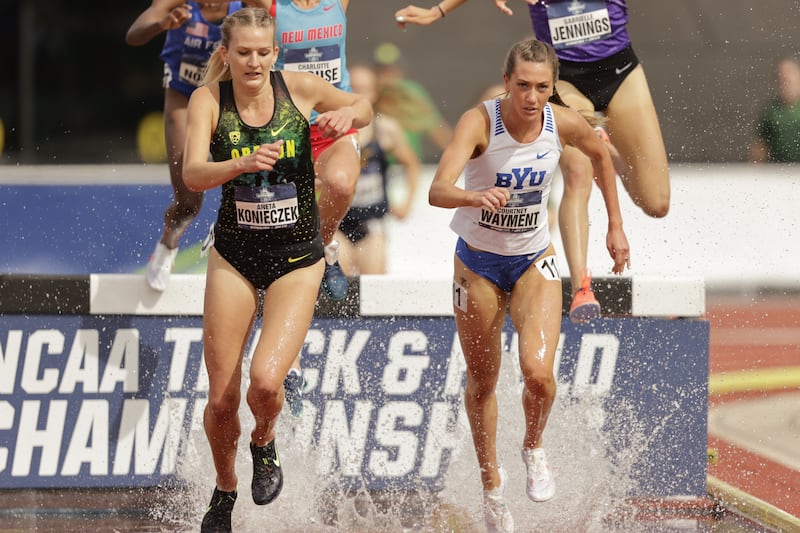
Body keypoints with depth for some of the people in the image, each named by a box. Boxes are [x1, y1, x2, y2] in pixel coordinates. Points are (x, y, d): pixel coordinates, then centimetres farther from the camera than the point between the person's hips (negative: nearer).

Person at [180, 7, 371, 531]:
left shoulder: (300, 88, -8)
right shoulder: (209, 99, -9)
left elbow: (365, 108, 11)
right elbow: (193, 174, -23)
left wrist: (348, 114, -13)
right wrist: (241, 164, -42)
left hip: (297, 260, -1)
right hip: (234, 256, 1)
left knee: (266, 381, -20)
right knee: (221, 398, 3)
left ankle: (264, 444, 14)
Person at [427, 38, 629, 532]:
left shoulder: (566, 124, -15)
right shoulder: (480, 121, -25)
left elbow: (601, 156, 9)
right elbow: (438, 190, -38)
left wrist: (616, 226, 11)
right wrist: (476, 197, -59)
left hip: (534, 262, 1)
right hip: (478, 263, -1)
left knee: (538, 371, -19)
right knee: (482, 382, 10)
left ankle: (534, 448, 13)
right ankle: (492, 487, 32)